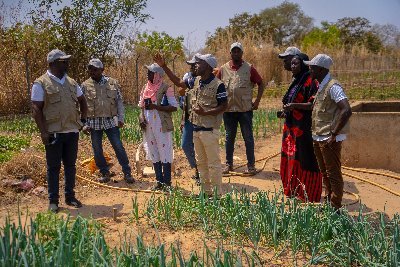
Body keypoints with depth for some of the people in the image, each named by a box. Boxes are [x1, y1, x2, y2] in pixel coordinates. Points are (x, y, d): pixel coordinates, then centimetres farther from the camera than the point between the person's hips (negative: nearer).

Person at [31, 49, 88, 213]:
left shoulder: (71, 82, 11)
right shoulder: (41, 83, -6)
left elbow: (82, 102, 23)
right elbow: (36, 110, -9)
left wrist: (83, 119, 13)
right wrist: (43, 132, -15)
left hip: (72, 132, 5)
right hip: (53, 133, -5)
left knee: (70, 165, 12)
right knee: (53, 167, 4)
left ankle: (70, 197, 23)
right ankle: (53, 200, 15)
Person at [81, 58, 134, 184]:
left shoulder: (112, 83, 3)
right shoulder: (85, 85, 2)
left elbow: (119, 102, 6)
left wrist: (121, 118, -1)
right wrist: (84, 124, -2)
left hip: (111, 121, -1)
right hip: (94, 123, 1)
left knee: (119, 147, -1)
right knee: (97, 150, 7)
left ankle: (127, 173, 7)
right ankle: (104, 173, 23)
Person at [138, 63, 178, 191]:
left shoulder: (166, 88, -8)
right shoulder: (146, 88, 12)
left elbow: (174, 107, -14)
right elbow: (142, 106, 20)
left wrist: (155, 107, -21)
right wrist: (141, 117, 1)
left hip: (162, 126, -7)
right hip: (149, 126, 7)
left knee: (165, 154, -1)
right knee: (154, 155, 12)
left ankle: (167, 182, 7)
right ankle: (159, 181, 22)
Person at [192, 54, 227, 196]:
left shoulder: (218, 85, -14)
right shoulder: (197, 81, 8)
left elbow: (224, 106, -13)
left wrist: (206, 113, -23)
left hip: (209, 130, -8)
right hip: (196, 128, 8)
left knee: (213, 163, 1)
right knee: (201, 162, 16)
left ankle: (217, 194, 12)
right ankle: (206, 191, 29)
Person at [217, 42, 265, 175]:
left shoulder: (249, 68, 0)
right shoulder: (223, 69, 5)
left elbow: (261, 84, 3)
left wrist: (257, 101, -4)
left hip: (245, 109, -2)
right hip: (228, 109, 2)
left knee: (248, 138, 4)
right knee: (229, 137, 11)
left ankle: (251, 165, 13)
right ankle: (229, 164, 23)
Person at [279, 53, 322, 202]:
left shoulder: (310, 82, -12)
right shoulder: (296, 81, 15)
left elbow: (313, 105, -18)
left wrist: (294, 105, -27)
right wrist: (286, 111, 10)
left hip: (303, 128, -9)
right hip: (291, 127, 9)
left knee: (303, 159, -2)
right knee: (291, 159, 13)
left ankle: (308, 193, 10)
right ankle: (294, 189, 26)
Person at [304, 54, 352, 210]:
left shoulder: (333, 87, -18)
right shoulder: (321, 87, 11)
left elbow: (347, 111, -28)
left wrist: (334, 135, -25)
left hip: (329, 140, -9)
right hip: (319, 138, 9)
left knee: (333, 174, 2)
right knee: (324, 173, 19)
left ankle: (335, 209, 13)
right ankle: (328, 202, 33)